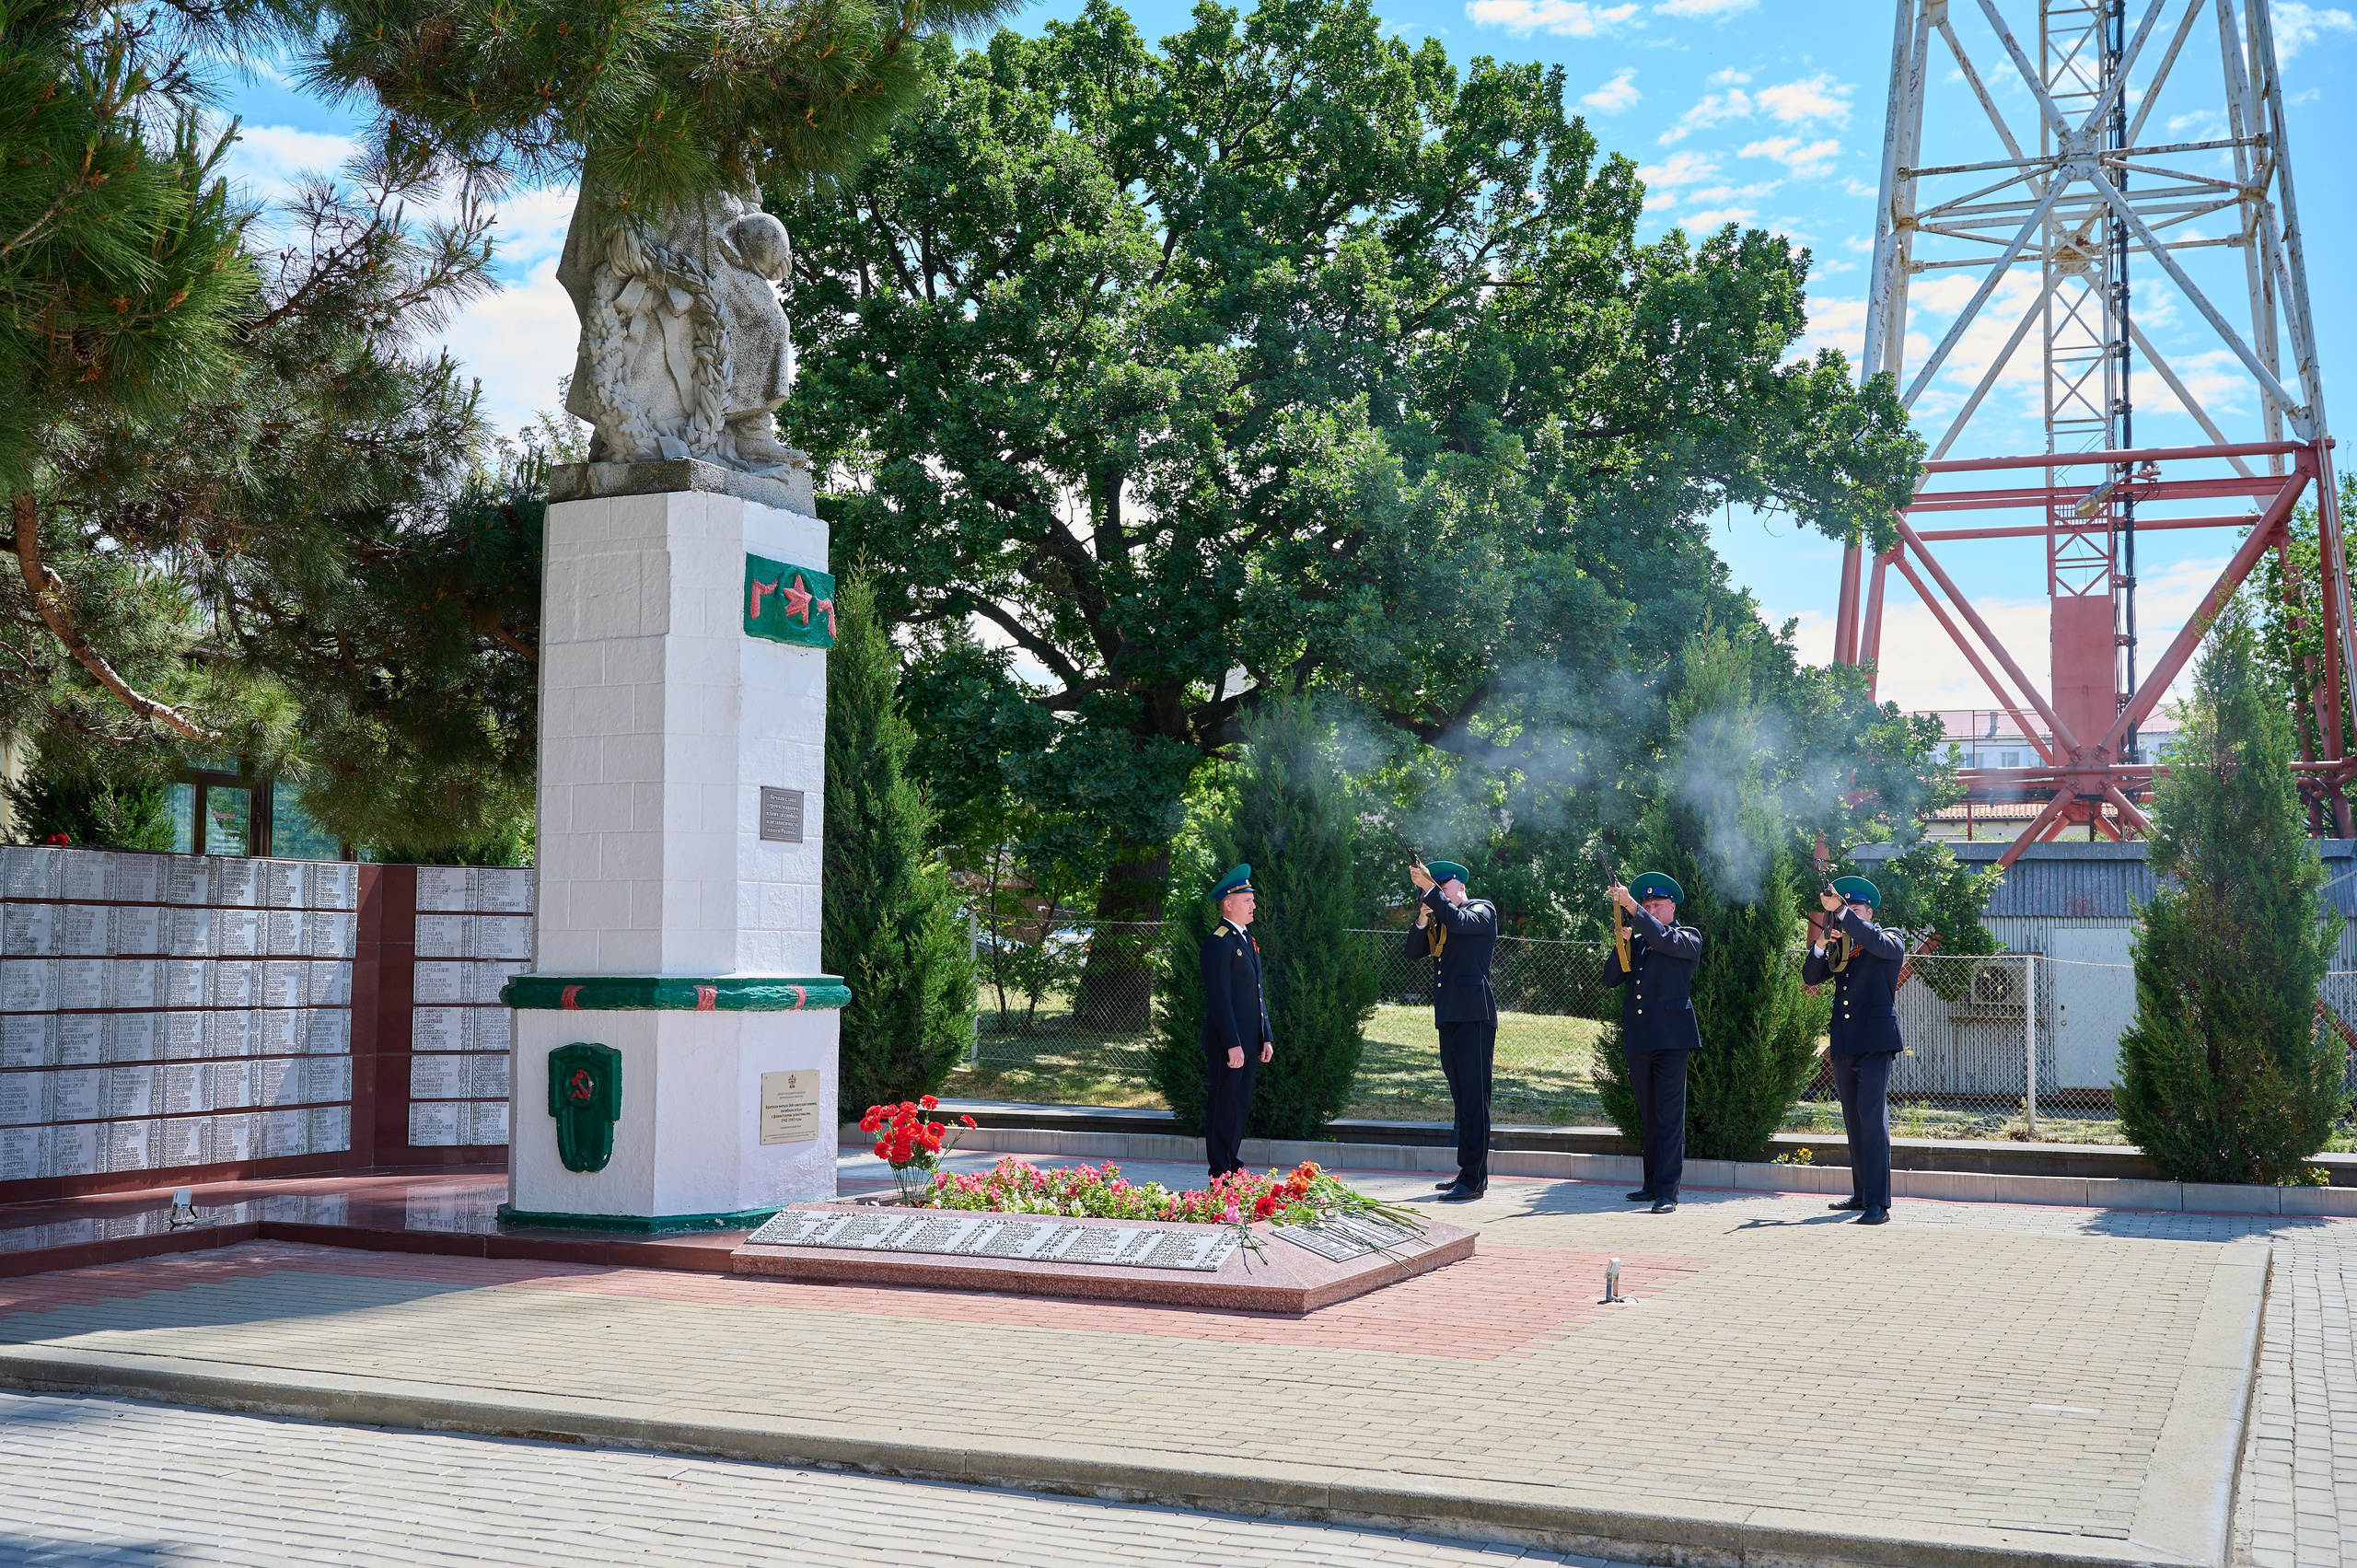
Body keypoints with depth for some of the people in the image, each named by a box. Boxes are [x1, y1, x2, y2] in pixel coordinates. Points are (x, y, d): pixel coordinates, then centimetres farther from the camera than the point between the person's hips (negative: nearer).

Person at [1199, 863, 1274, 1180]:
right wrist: (1232, 1044, -21)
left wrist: (1266, 1038, 16)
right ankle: (1221, 1175, 1)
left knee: (1241, 1107, 12)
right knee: (1224, 1106, -4)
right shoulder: (1218, 941, -12)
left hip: (1249, 1042, 9)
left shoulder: (1247, 939, 18)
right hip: (1228, 1043, -9)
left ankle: (1232, 1167, 20)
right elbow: (1219, 997, -17)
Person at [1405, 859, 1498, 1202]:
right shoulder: (1439, 922, 22)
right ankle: (1472, 1174, 17)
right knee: (1462, 1099, 11)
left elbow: (1459, 921, -18)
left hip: (1474, 1018, -8)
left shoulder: (1482, 910, 3)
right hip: (1448, 1019, 8)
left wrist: (1429, 887, -15)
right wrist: (1422, 919, -2)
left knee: (1474, 1099, -11)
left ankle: (1473, 1179, -14)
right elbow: (1413, 952, 12)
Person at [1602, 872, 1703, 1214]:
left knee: (1669, 1115, -10)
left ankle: (1667, 1191, -12)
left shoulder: (1688, 938, 6)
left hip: (1669, 1038, -6)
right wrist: (1622, 945, -1)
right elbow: (1611, 978, 13)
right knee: (1649, 1116, 11)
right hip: (1638, 1041, 6)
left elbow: (1663, 939, -15)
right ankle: (1653, 1183, 17)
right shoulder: (1637, 942, 20)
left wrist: (1630, 906, -18)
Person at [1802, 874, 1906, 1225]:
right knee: (1854, 1119, 11)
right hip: (1844, 1044, 6)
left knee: (1872, 1115, -16)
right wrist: (1820, 946, -5)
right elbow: (1810, 978, 11)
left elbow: (1878, 942, -18)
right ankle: (1862, 1194, 20)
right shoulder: (1839, 948, 18)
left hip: (1875, 1041, -6)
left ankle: (1878, 1203, -20)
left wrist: (1840, 910, -24)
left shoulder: (1891, 940, 4)